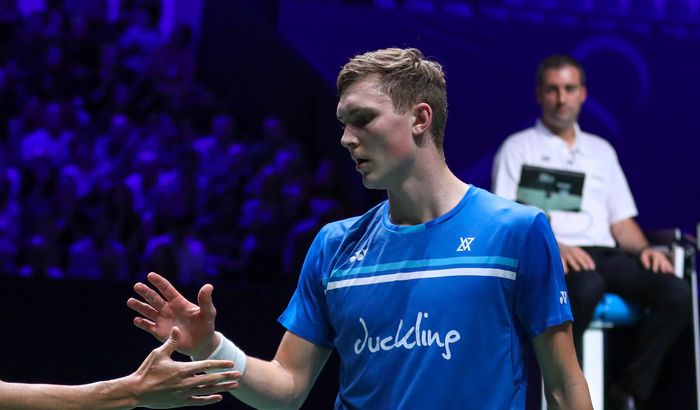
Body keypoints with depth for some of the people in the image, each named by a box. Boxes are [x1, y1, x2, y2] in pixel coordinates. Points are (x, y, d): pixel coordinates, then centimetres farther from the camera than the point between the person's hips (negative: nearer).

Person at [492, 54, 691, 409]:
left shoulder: (601, 150, 26)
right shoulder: (518, 148, 10)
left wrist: (644, 249, 0)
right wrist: (553, 245, -20)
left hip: (605, 254, 5)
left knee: (676, 293, -24)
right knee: (587, 286, -41)